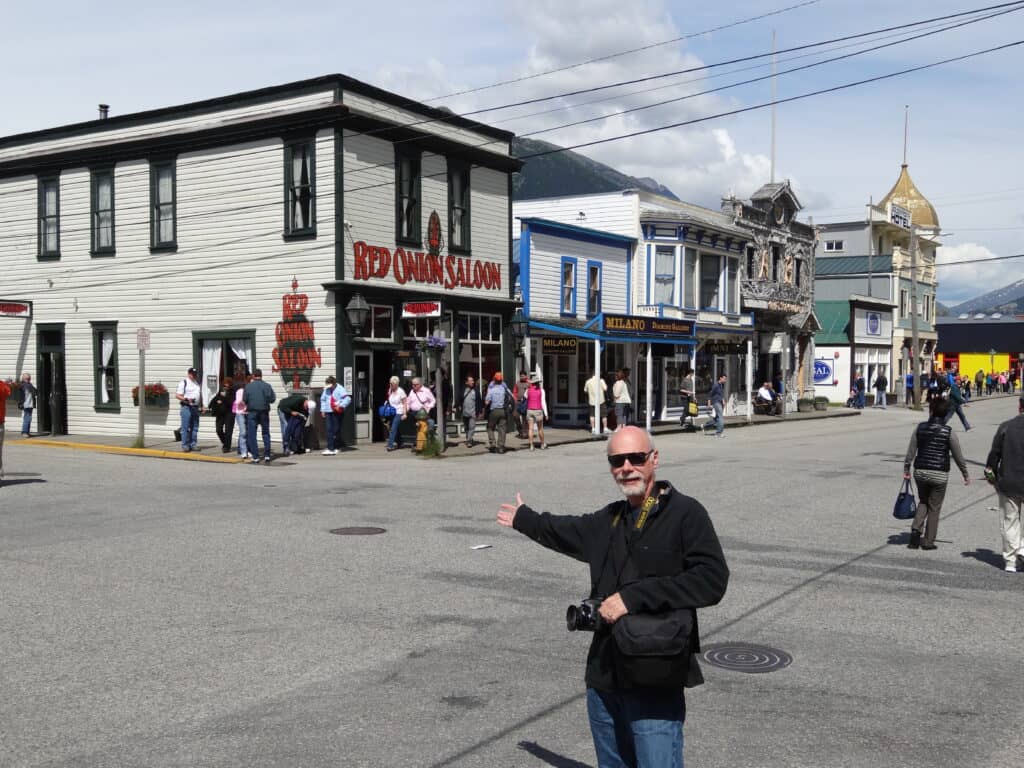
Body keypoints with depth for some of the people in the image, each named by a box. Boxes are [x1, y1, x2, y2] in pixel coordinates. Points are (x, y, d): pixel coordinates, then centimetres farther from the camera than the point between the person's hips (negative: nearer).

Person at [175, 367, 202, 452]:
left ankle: (193, 444, 14)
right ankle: (185, 445, -4)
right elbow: (177, 395, -10)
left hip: (195, 407, 7)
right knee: (186, 428, -7)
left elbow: (200, 394, 26)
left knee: (195, 427, 8)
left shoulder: (197, 382, 17)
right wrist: (186, 399, -24)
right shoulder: (183, 382, -5)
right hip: (186, 407, -7)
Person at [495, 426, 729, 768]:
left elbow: (712, 579, -20)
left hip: (655, 685, -7)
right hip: (604, 679, 7)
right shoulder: (609, 520, 14)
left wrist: (635, 596, -21)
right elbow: (566, 531, 35)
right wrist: (524, 519, 50)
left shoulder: (685, 513, -8)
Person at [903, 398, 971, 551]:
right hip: (939, 475, -2)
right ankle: (928, 541, 12)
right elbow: (958, 456, -2)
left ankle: (916, 528, 1)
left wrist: (906, 469, 12)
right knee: (934, 507, 9)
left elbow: (911, 451, 1)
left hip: (920, 472, 2)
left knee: (923, 502, 22)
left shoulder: (920, 428, -3)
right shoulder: (948, 432, -9)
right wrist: (966, 475, 10)